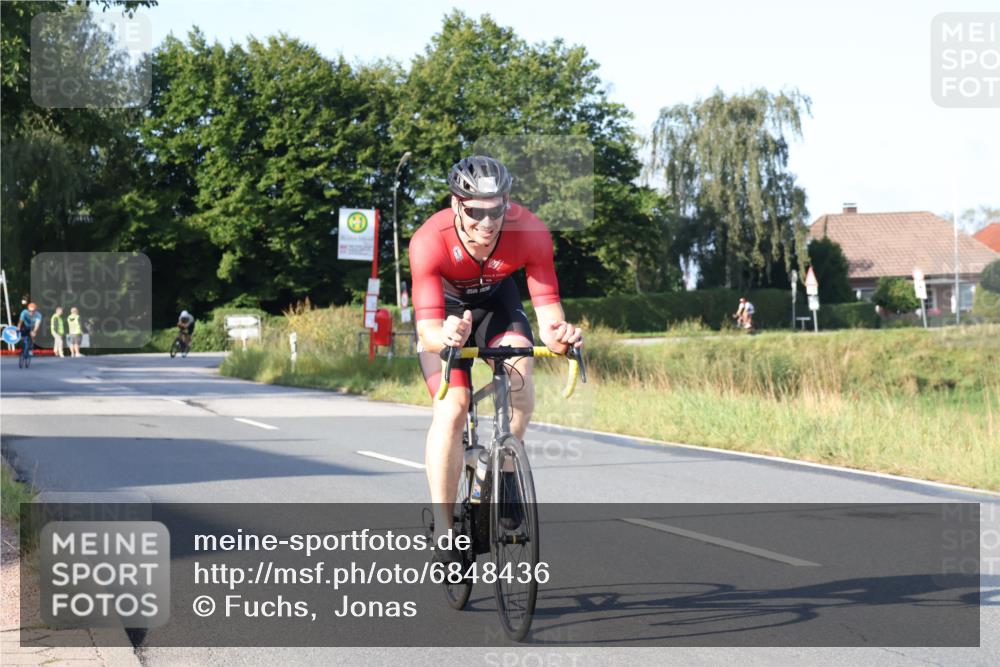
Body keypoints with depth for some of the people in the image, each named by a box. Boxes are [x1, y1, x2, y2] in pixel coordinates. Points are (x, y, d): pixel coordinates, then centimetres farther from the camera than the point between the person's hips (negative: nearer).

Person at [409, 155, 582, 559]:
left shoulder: (531, 233, -32)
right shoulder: (429, 242, -37)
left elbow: (547, 307, -30)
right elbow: (428, 329, -39)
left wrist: (557, 334, -53)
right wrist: (445, 338, -62)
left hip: (496, 303, 2)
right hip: (445, 310, -2)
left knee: (519, 373, -28)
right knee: (451, 411, -19)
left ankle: (503, 470, -4)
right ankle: (442, 527, -8)